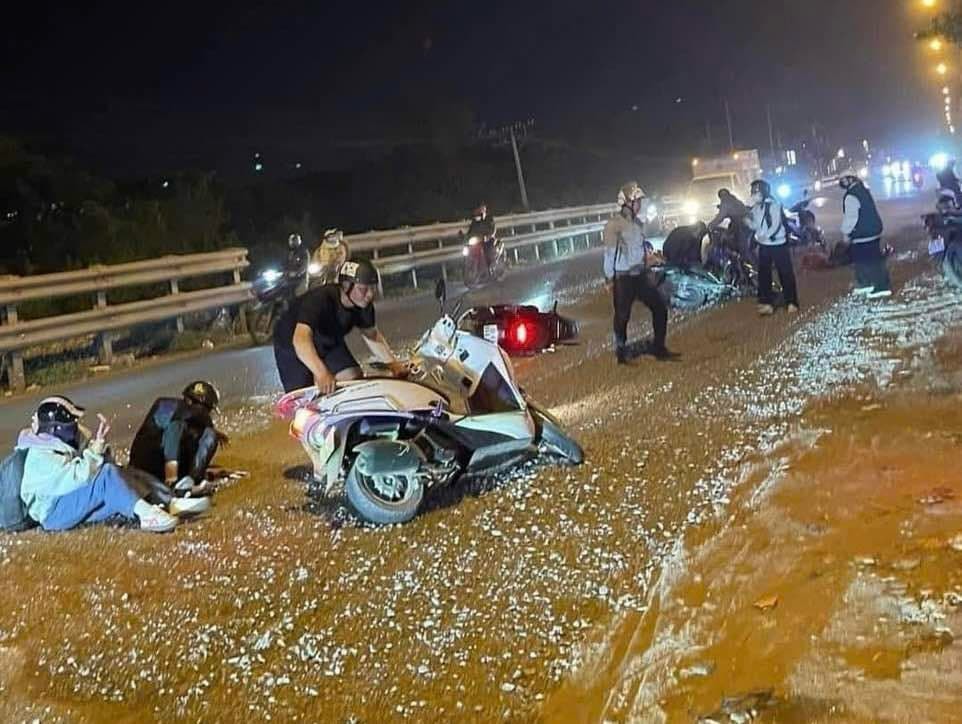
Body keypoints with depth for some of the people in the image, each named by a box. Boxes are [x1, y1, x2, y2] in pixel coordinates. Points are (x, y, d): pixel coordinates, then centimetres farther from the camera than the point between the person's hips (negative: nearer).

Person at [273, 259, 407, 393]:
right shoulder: (319, 299, -39)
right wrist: (322, 373, -67)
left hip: (329, 343, 6)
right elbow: (301, 338, -53)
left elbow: (372, 335, 0)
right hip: (292, 345, -6)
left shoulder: (364, 304, -18)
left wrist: (393, 363, -14)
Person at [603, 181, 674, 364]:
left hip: (640, 277, 7)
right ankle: (621, 352, 16)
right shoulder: (614, 225, -12)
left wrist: (646, 270, 16)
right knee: (622, 316, 2)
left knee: (659, 307, 6)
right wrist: (610, 279, -12)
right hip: (623, 279, -7)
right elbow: (609, 253, -12)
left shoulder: (638, 223, 11)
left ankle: (658, 347, 17)